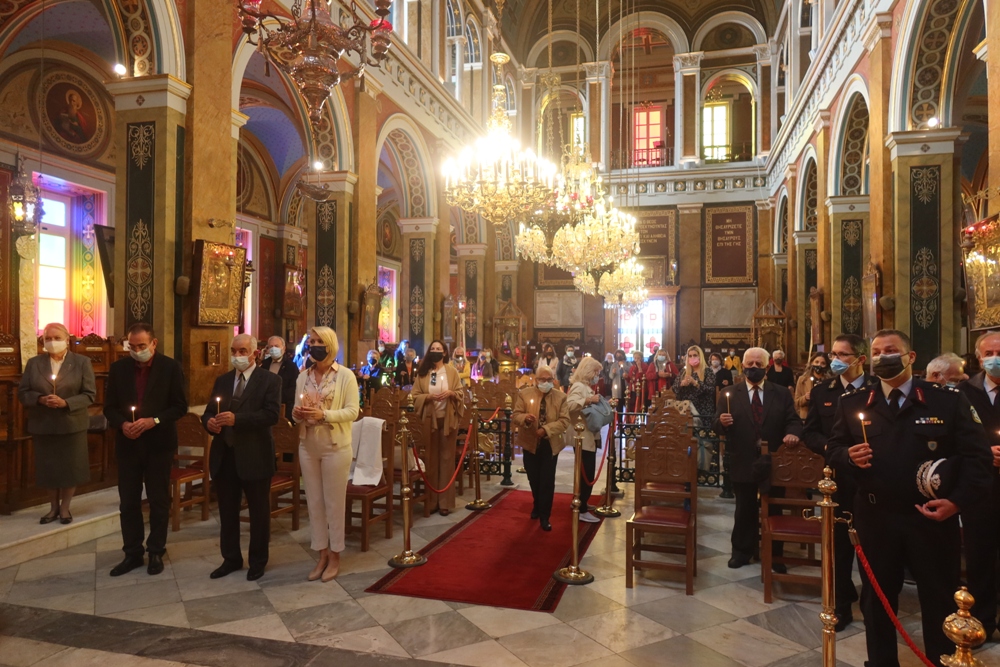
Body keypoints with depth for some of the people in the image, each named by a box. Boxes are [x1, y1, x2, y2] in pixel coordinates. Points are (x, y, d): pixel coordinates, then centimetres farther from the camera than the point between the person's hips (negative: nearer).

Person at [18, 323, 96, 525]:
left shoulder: (82, 362, -2)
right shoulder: (33, 363, 6)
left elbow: (89, 394, -6)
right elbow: (22, 392, 3)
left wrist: (66, 403, -20)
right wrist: (40, 399, -16)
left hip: (72, 425, -2)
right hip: (43, 426, 2)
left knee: (71, 467, 5)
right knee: (48, 468, 10)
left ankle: (65, 507, 20)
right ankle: (53, 507, 26)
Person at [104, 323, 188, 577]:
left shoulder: (171, 367, -6)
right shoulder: (118, 368, 3)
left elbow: (180, 406, -5)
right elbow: (110, 407, 6)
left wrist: (154, 420, -20)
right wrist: (122, 424, -14)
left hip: (159, 444, -3)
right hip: (128, 444, 3)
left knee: (159, 501, 8)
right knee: (128, 502, 9)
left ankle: (156, 552, 21)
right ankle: (132, 553, 23)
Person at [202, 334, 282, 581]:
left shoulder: (270, 380, -6)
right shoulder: (222, 380, 11)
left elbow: (272, 414, -18)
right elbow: (208, 412, 10)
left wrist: (236, 419, -27)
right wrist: (209, 422, -14)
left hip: (255, 456, -5)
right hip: (224, 455, 5)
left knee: (259, 511, 9)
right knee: (227, 511, 16)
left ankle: (258, 561, 25)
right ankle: (231, 558, 32)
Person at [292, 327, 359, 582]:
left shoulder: (346, 375, -8)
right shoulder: (303, 377, 8)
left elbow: (353, 411, -12)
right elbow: (297, 410, 11)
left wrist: (323, 414, -24)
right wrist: (297, 414, -12)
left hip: (335, 447, -5)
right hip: (308, 446, 5)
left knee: (334, 502, 4)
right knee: (314, 501, 11)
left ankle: (335, 557, 18)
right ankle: (322, 555, 23)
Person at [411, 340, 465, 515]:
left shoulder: (452, 371, 4)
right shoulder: (422, 372, 3)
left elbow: (460, 393, 4)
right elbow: (414, 396, 0)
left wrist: (451, 393, -17)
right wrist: (428, 397, -17)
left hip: (448, 419, 0)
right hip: (429, 419, 0)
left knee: (447, 458, 2)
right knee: (430, 459, 5)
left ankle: (445, 501, 9)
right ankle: (431, 500, 14)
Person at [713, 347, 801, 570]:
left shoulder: (782, 394, 4)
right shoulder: (729, 395, 0)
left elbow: (793, 420, 0)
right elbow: (717, 427, -4)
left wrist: (792, 432, -22)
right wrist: (722, 422, -27)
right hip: (743, 464, -1)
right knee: (745, 510, 12)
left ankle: (774, 555, 30)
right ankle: (742, 551, 27)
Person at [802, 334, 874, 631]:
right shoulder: (822, 391, 3)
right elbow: (809, 432, 3)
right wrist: (829, 447, -15)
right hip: (839, 477, 2)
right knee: (840, 543, 12)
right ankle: (842, 605, 27)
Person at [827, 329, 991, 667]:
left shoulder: (949, 399, -3)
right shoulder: (852, 403, 3)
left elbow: (977, 455, -4)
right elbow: (833, 448, 8)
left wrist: (957, 500, -16)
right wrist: (849, 456, -15)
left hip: (932, 517, -1)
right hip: (875, 517, 2)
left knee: (941, 601, 13)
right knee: (876, 598, 15)